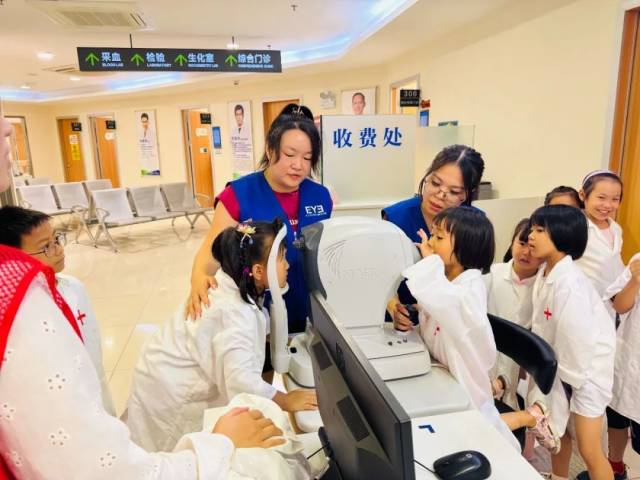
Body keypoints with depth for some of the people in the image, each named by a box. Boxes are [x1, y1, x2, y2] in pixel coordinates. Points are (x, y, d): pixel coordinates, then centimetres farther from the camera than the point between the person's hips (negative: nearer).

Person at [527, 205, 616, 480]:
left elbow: (579, 336, -27)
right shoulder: (545, 272, -3)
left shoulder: (569, 283, -30)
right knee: (556, 429, 23)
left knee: (589, 450, 0)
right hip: (559, 363, 8)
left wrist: (574, 381, -16)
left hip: (586, 367, -8)